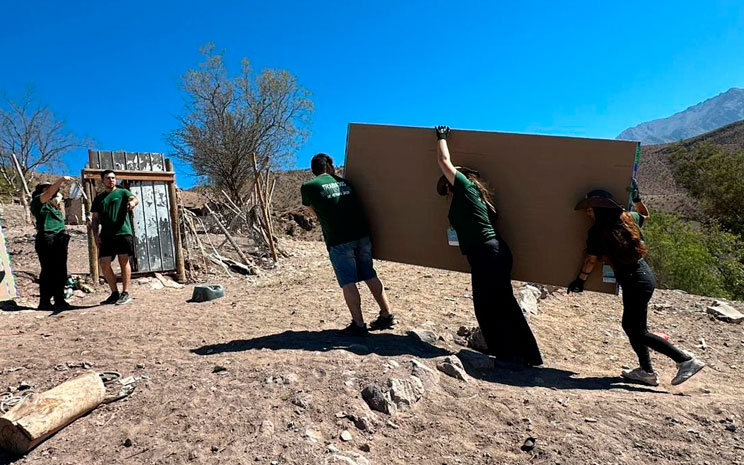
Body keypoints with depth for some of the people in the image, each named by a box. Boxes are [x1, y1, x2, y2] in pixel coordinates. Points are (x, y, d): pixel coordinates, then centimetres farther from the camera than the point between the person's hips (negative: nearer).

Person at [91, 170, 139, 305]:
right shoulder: (98, 198, 20)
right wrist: (95, 234, 5)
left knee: (124, 261, -5)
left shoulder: (122, 192, 10)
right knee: (104, 263, -1)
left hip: (123, 232, -4)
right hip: (106, 235, 4)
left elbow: (134, 198, -11)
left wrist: (132, 202, -36)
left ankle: (125, 293, -1)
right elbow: (95, 218, 19)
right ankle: (114, 293, 12)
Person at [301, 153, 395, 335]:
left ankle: (358, 324, 2)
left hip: (338, 240, -5)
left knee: (348, 282, 1)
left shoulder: (308, 187, 3)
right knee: (370, 276, 13)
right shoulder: (344, 182, 16)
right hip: (362, 235, 5)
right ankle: (387, 315, 19)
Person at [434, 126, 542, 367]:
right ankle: (527, 355, 22)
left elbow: (444, 161, 3)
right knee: (502, 305, 14)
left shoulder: (464, 187, -2)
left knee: (488, 308, 0)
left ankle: (511, 356, 9)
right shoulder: (472, 194, 21)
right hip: (494, 252, 9)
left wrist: (441, 137, 17)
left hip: (486, 254, -9)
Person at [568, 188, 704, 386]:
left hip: (636, 282, -9)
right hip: (644, 275, 9)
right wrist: (636, 197, 20)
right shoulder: (627, 218, 3)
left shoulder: (597, 232, -15)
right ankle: (646, 371, 26)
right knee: (630, 325, 19)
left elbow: (591, 260, -5)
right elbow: (645, 215, 26)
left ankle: (686, 360, 7)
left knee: (639, 332, 3)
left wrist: (579, 281, 9)